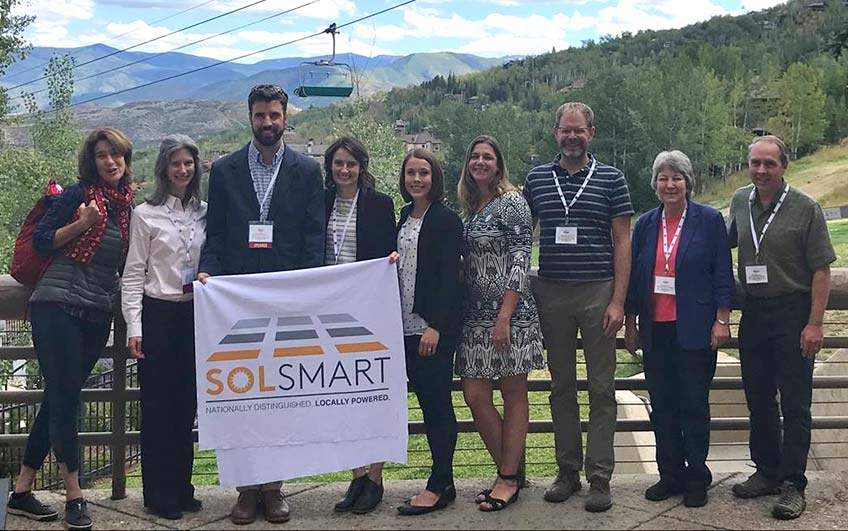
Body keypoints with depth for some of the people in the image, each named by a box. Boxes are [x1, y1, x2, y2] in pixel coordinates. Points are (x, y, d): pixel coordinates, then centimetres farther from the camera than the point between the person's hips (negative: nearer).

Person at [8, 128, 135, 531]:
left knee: (59, 399, 9)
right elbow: (40, 241, -4)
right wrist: (83, 224, -14)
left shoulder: (130, 206, 12)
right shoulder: (78, 194, -3)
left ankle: (23, 490, 17)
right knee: (64, 398, -5)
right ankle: (73, 496, 0)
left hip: (98, 315, 6)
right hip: (57, 305, -6)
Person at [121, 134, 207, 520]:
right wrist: (134, 327, -10)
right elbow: (133, 274, -4)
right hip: (158, 315, -4)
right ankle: (159, 494, 11)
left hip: (194, 315, 4)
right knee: (157, 405, 2)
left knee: (187, 404, 9)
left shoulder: (204, 212, 8)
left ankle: (182, 488, 20)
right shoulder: (146, 214, -3)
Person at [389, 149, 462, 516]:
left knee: (438, 401, -3)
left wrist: (435, 326, -18)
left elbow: (448, 275, -13)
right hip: (408, 325, 7)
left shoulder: (446, 220, -8)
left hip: (436, 325, -7)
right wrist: (393, 260, 2)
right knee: (426, 400, 9)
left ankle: (440, 485, 3)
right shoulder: (404, 217, 14)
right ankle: (443, 481, 17)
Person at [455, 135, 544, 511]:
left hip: (510, 313, -7)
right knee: (475, 396, 4)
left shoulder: (512, 202, -6)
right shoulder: (469, 206, 14)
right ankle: (508, 471, 19)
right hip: (476, 315, 7)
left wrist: (505, 316, -18)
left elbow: (520, 260, -13)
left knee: (514, 395, 3)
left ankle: (509, 480, 10)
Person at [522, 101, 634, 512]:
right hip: (551, 294, 2)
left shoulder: (610, 179, 2)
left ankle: (599, 478, 6)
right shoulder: (537, 179, 9)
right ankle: (567, 471, 18)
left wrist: (618, 300, -7)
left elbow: (622, 242, 0)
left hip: (597, 293, -2)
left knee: (601, 388, 1)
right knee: (561, 386, 9)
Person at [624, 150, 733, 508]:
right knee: (661, 406, 9)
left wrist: (722, 320, -7)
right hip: (655, 330, 4)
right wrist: (630, 323, 9)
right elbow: (633, 276, 11)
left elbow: (723, 274, -2)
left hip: (694, 330, -3)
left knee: (694, 406, 4)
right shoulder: (645, 225, 8)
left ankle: (697, 478, 17)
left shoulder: (710, 220, -2)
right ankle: (670, 475, 21)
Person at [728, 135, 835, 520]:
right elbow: (727, 243, 24)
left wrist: (815, 323, -15)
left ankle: (793, 484, 5)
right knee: (758, 399, 12)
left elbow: (821, 269, -8)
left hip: (792, 313, -5)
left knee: (794, 404, -1)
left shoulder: (805, 209, -7)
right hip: (753, 312, 5)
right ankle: (766, 472, 25)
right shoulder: (739, 202, 7)